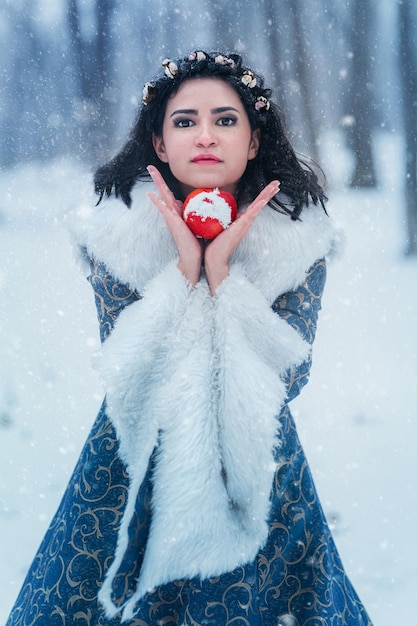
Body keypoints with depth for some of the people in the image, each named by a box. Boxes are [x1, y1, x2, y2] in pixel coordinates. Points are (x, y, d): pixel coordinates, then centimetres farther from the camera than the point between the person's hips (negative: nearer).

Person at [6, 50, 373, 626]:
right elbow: (128, 376, -18)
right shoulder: (113, 232, -12)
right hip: (136, 471, 0)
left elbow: (287, 380, -19)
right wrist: (184, 267, -25)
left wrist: (220, 270, -26)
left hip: (255, 470, 0)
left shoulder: (299, 238, -11)